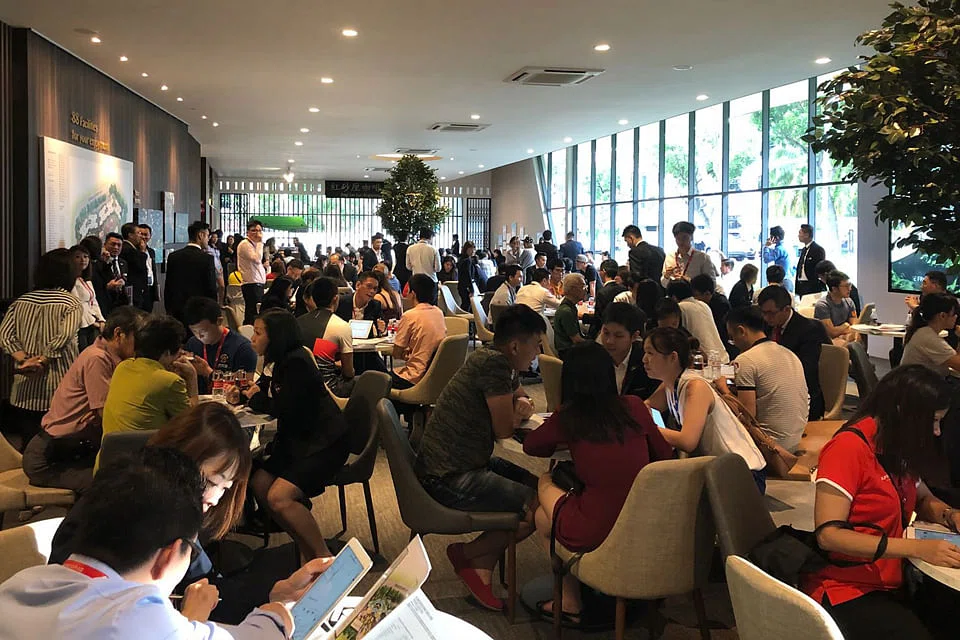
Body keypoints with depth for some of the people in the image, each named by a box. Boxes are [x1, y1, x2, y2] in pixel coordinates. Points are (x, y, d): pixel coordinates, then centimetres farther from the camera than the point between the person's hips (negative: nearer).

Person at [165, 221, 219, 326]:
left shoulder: (173, 256, 5)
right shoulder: (207, 258, -9)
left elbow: (167, 287, 10)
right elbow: (212, 289, -7)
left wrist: (169, 310, 18)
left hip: (177, 311, 4)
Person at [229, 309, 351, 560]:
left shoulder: (296, 362, -18)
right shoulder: (276, 362, 11)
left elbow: (285, 409, -18)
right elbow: (265, 393, 21)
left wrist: (255, 399, -2)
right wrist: (242, 395, 0)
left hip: (325, 443, -10)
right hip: (299, 440, 10)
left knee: (279, 497, -21)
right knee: (259, 484, -4)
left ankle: (324, 558, -8)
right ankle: (306, 549, 5)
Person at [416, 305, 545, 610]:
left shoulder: (499, 363, 9)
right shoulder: (493, 363, -20)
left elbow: (521, 395, 27)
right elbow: (504, 429, -16)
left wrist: (521, 404, 3)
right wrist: (518, 411, 6)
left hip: (467, 462, 11)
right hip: (450, 479, -11)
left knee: (536, 483, 11)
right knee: (539, 506, -11)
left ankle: (482, 565, 9)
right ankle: (468, 555, 6)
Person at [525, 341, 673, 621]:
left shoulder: (567, 417, -4)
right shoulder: (634, 407, 2)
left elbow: (530, 446, 15)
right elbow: (665, 455, 14)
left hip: (595, 533, -4)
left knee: (544, 499, 25)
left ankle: (571, 603, 29)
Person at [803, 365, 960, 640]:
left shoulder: (897, 449, 9)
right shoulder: (850, 447, -15)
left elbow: (924, 501, 25)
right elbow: (828, 534, -20)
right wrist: (918, 548, -24)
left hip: (892, 584, 8)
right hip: (844, 594, -7)